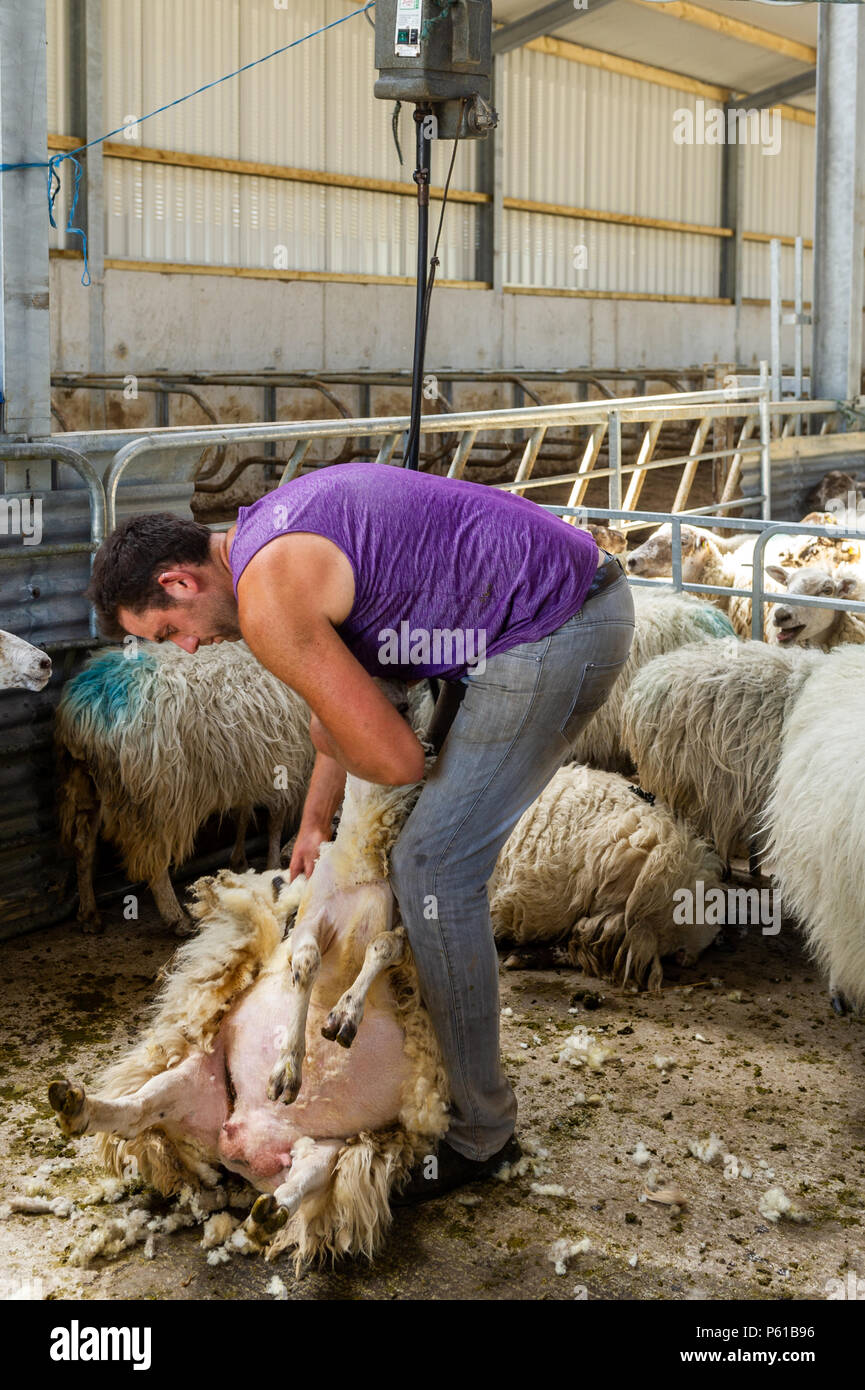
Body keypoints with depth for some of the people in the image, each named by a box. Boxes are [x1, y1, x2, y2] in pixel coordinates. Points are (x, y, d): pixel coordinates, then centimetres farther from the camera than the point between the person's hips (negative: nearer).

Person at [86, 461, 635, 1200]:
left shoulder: (268, 601, -17)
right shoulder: (282, 524, 14)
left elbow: (395, 759, -17)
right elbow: (352, 688, 26)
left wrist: (332, 739, 5)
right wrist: (316, 819, 31)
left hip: (552, 632, -10)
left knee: (433, 869, -5)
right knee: (442, 854, 21)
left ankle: (479, 1131, 8)